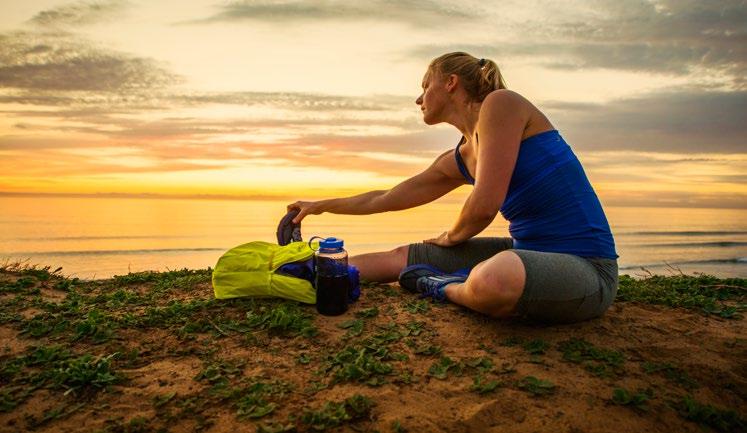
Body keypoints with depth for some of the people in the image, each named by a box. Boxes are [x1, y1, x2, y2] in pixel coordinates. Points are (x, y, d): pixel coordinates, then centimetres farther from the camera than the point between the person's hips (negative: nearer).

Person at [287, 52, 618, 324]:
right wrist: (321, 206, 27)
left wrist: (451, 236, 1)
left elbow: (484, 206, -21)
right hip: (527, 251, 7)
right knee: (402, 256, 6)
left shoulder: (500, 103, -12)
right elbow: (383, 199, 19)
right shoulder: (457, 160, 9)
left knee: (494, 278, -40)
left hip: (585, 265, -7)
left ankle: (443, 288, -9)